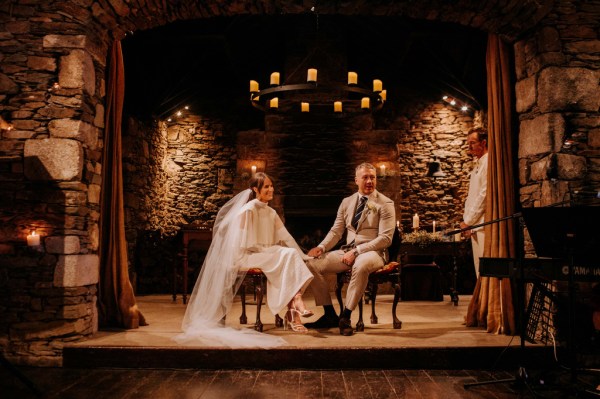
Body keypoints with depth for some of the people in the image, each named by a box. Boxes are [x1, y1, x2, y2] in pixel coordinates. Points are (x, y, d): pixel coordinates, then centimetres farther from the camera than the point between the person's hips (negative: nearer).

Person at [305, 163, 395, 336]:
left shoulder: (385, 204, -3)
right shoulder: (347, 202, 13)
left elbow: (385, 238, -12)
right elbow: (336, 231, 14)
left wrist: (356, 251, -20)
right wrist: (321, 247, -7)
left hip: (372, 252, -5)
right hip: (347, 251, 6)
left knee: (361, 265, -41)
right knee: (312, 263, -12)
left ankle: (345, 317, -25)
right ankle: (330, 315, -2)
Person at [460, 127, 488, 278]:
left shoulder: (489, 163, -9)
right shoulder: (477, 165, 21)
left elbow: (484, 195, -15)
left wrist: (468, 221, -10)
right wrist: (466, 221, 12)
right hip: (475, 226, 9)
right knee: (479, 267, 11)